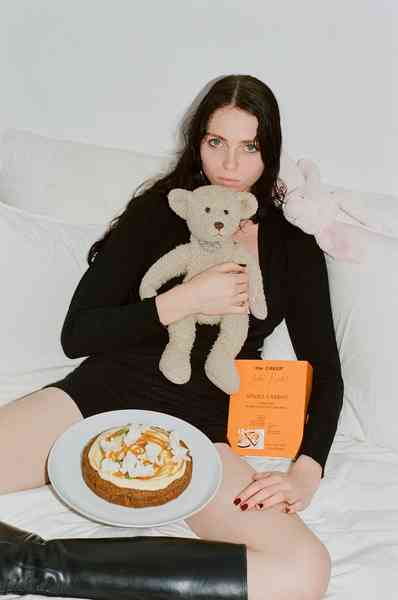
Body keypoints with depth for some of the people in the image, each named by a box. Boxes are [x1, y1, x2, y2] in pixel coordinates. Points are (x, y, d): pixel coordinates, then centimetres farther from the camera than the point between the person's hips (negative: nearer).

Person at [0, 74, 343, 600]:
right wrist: (186, 300, -9)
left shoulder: (294, 248, 13)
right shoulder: (156, 212, 10)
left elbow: (326, 374, 9)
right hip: (106, 392, -1)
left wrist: (306, 471, -9)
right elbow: (77, 334, 3)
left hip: (203, 424, 2)